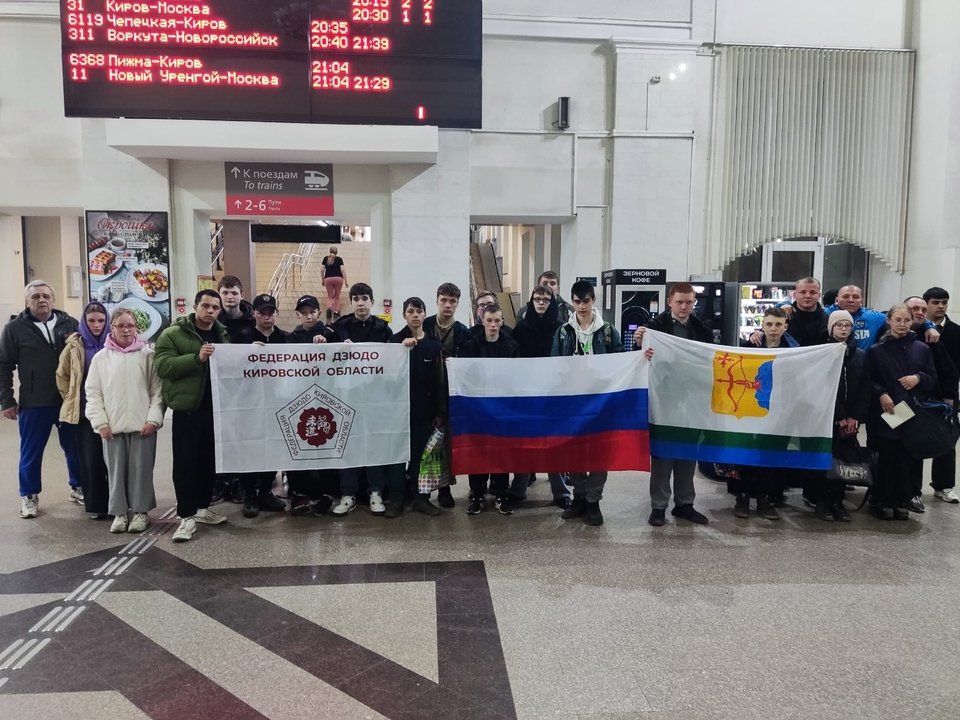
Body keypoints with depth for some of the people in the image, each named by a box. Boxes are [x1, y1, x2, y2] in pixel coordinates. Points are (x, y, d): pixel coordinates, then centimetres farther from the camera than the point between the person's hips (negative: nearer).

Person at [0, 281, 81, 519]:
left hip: (70, 400, 2)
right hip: (34, 403, -1)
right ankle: (29, 496, 24)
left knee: (75, 447, 11)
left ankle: (78, 487, 28)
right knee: (31, 452, 9)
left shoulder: (69, 323, 3)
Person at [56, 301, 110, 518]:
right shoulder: (75, 346, 1)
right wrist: (71, 400, 8)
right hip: (85, 411, 0)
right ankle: (95, 505, 13)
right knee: (90, 459, 3)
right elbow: (62, 376, 11)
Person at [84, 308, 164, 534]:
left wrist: (153, 419, -9)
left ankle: (141, 511, 18)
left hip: (142, 424, -1)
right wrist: (100, 422, -3)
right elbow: (93, 393, 5)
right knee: (116, 470, 8)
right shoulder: (101, 357, 5)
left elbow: (157, 390, -2)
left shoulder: (147, 355, 0)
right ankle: (119, 512, 21)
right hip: (112, 426, 2)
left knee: (141, 469, 5)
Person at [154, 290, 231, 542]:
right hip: (187, 409, -5)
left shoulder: (223, 335, 13)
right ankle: (187, 516, 6)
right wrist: (197, 357, -26)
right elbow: (163, 366, -17)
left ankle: (202, 507, 28)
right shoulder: (173, 334, -4)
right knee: (185, 463, -1)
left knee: (209, 460, 14)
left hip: (216, 408, 5)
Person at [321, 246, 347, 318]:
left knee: (330, 296, 8)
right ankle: (336, 311, 14)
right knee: (337, 296, 13)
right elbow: (342, 270, -3)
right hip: (338, 279, -1)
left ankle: (329, 308, -20)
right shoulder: (339, 259, 4)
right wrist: (345, 281, 0)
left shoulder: (326, 259, 9)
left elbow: (322, 270, 4)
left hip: (328, 279, 1)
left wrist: (323, 280, 13)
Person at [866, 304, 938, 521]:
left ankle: (902, 502, 14)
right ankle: (884, 501, 11)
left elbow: (933, 380, 11)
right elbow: (868, 381, 2)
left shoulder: (922, 349, 9)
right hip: (885, 414, -2)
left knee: (909, 458, 0)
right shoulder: (876, 350, 3)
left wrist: (919, 378, -8)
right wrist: (881, 394, -14)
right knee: (886, 458, -1)